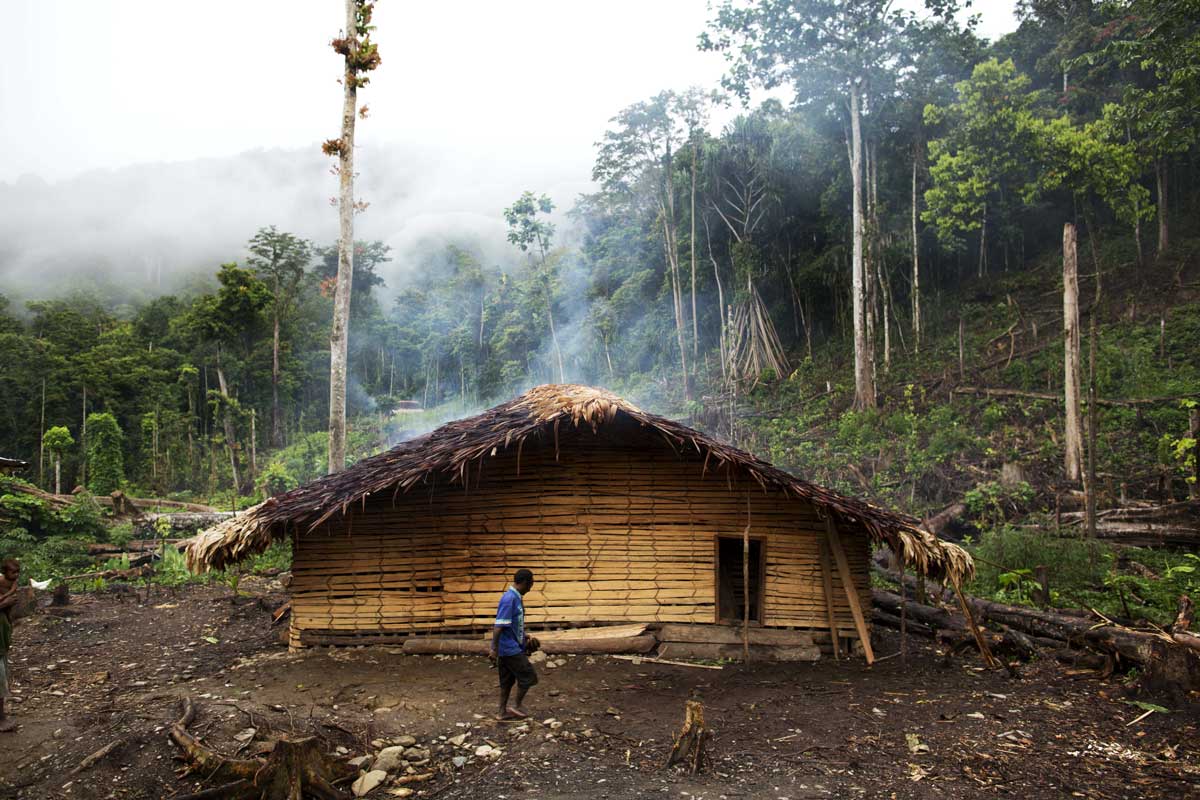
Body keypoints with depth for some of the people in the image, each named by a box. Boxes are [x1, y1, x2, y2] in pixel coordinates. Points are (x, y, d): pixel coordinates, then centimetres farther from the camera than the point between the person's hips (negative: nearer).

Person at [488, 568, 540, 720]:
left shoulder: (517, 598, 10)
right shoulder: (509, 599, -21)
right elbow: (499, 625, -23)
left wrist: (524, 637, 22)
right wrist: (494, 649, -23)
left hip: (514, 647, 9)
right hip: (510, 649, -9)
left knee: (508, 680, 14)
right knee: (528, 676, -1)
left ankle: (504, 712, 20)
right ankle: (517, 706, 10)